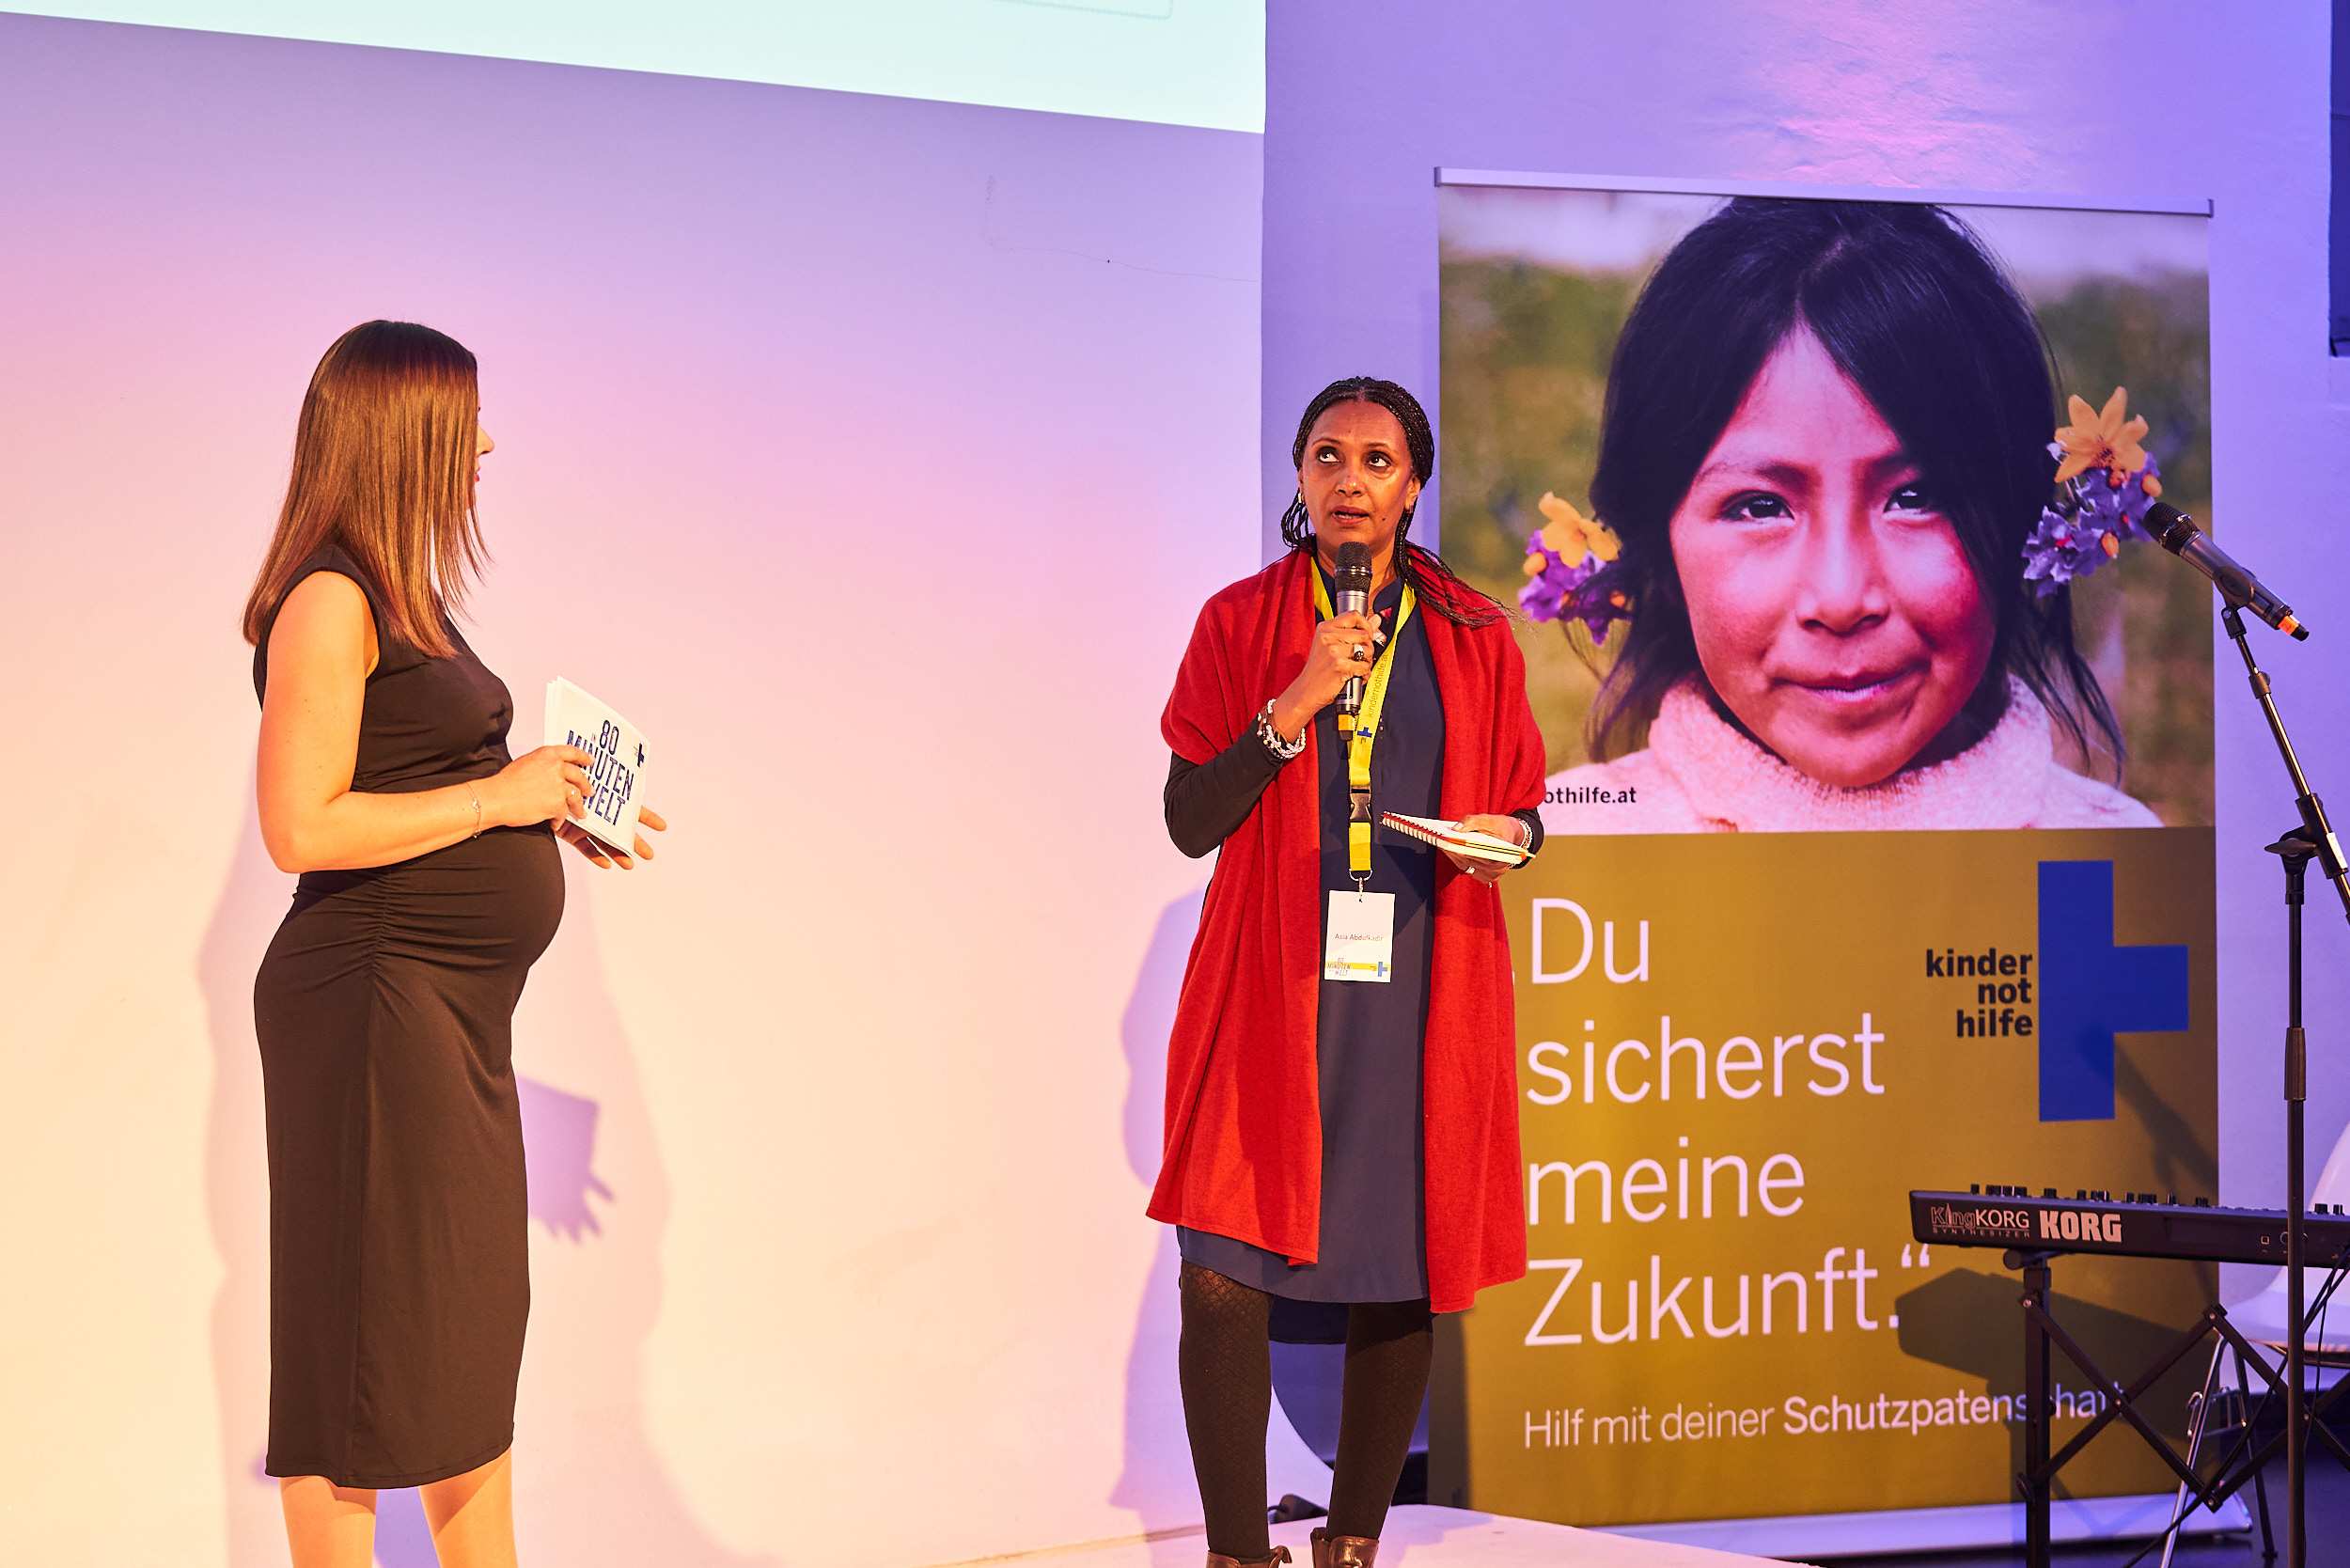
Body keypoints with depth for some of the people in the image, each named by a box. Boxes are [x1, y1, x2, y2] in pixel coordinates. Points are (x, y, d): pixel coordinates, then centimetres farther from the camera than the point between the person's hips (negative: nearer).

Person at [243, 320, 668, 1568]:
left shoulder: (404, 596, 13)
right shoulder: (330, 600, -15)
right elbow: (302, 827, -21)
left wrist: (556, 814, 12)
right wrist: (499, 797, -16)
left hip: (454, 1012, 10)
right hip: (370, 1001, -10)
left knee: (472, 1326, 15)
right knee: (366, 1333, -2)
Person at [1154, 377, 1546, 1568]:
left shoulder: (1473, 637, 9)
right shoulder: (1239, 622, 6)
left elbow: (1522, 808, 15)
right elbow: (1191, 820, -2)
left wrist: (1505, 831, -8)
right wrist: (1298, 700, -12)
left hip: (1423, 994, 2)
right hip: (1271, 986, -1)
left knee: (1406, 1274, 3)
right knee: (1224, 1276, -11)